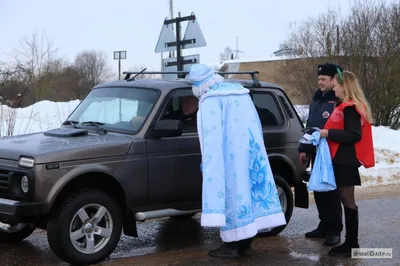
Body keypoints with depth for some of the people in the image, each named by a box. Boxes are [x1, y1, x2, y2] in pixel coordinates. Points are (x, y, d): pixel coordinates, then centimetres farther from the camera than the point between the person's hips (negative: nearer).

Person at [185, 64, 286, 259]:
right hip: (250, 149, 8)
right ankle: (245, 243, 15)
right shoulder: (240, 91, 17)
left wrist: (209, 166, -12)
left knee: (231, 190, -2)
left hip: (231, 154, -7)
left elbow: (212, 138, -14)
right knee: (248, 185, 9)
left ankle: (232, 245, 1)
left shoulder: (210, 100, -7)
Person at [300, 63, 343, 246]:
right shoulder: (317, 99, 14)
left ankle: (334, 230, 6)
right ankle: (324, 226, 25)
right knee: (319, 191, 13)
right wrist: (304, 148, 17)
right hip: (316, 152, 8)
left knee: (331, 192, -3)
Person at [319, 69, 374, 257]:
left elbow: (354, 135, -22)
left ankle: (351, 245, -2)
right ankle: (351, 242, 16)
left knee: (348, 201, -7)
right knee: (347, 201, 11)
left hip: (345, 160, -10)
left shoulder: (350, 108, -15)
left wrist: (328, 133, -20)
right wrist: (326, 134, 11)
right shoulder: (346, 106, 16)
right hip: (344, 159, 10)